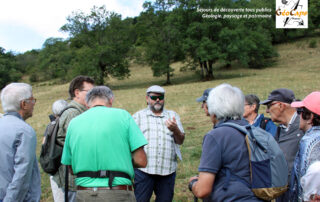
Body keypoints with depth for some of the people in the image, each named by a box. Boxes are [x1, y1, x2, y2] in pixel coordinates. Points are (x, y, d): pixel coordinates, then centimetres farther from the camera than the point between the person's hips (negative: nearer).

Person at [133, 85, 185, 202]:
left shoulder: (173, 116, 17)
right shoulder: (138, 116, 13)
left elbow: (180, 141, 9)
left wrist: (175, 130, -13)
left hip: (167, 170, 2)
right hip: (143, 170, -2)